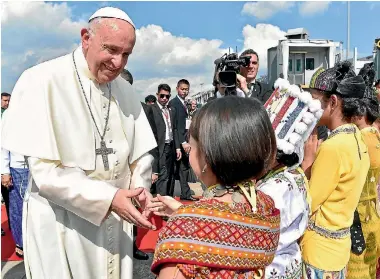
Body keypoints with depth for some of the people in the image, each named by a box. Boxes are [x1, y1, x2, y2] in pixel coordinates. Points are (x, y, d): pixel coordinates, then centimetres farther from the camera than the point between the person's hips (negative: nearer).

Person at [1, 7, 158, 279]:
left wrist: (141, 189, -12)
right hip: (61, 225, -4)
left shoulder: (125, 90, 3)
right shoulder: (41, 81, -13)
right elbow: (45, 171, -17)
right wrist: (108, 198, -24)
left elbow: (141, 152, 7)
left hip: (114, 223, 5)